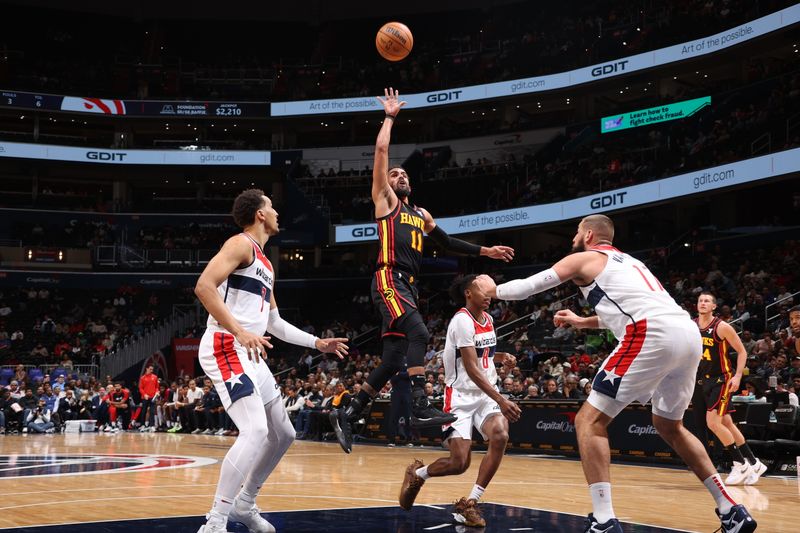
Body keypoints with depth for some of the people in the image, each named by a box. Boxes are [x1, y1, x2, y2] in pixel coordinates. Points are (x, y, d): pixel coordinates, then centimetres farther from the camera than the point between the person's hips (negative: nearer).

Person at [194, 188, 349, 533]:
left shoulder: (265, 264, 23)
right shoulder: (241, 244, -6)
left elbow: (274, 323, 31)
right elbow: (204, 286, -21)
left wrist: (318, 343, 28)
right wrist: (239, 331, -28)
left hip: (250, 355, 10)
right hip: (225, 348, -10)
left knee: (283, 435, 15)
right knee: (255, 431, -24)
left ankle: (244, 504, 29)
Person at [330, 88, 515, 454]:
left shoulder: (421, 214, 27)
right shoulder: (384, 200, 10)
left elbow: (447, 243, 34)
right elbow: (381, 152, 2)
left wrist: (486, 251, 29)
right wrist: (390, 117, 10)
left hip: (408, 286, 7)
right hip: (389, 281, -7)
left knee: (392, 360, 2)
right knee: (418, 332, -29)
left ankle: (347, 415, 11)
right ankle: (420, 408, -37)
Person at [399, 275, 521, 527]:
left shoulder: (488, 319, 10)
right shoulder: (462, 320, -16)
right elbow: (471, 368, -23)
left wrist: (501, 357, 4)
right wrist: (501, 400, -30)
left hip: (487, 394, 6)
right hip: (462, 396, -6)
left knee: (500, 437, -23)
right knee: (459, 463, -9)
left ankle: (469, 504, -12)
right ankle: (417, 473, 25)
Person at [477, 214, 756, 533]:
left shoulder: (584, 258, 15)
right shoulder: (627, 261, 35)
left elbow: (529, 286, 19)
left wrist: (494, 290, 37)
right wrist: (582, 322, 57)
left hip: (654, 336, -8)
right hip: (689, 333, 8)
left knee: (590, 421, 0)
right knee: (668, 425, 27)